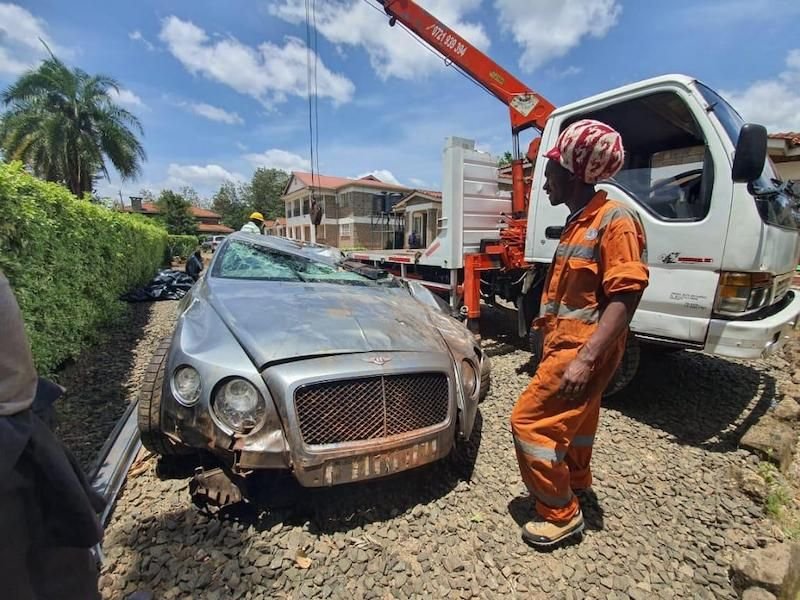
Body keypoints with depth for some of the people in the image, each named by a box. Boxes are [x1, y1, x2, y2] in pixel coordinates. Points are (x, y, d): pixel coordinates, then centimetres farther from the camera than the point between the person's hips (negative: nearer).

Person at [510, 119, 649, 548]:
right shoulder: (578, 221, 11)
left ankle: (560, 514, 13)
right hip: (566, 345, 10)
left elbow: (625, 298, -24)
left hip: (583, 349, -10)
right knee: (574, 419, 24)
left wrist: (585, 359, -30)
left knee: (530, 420, -6)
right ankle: (576, 483, 47)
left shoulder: (614, 220, -17)